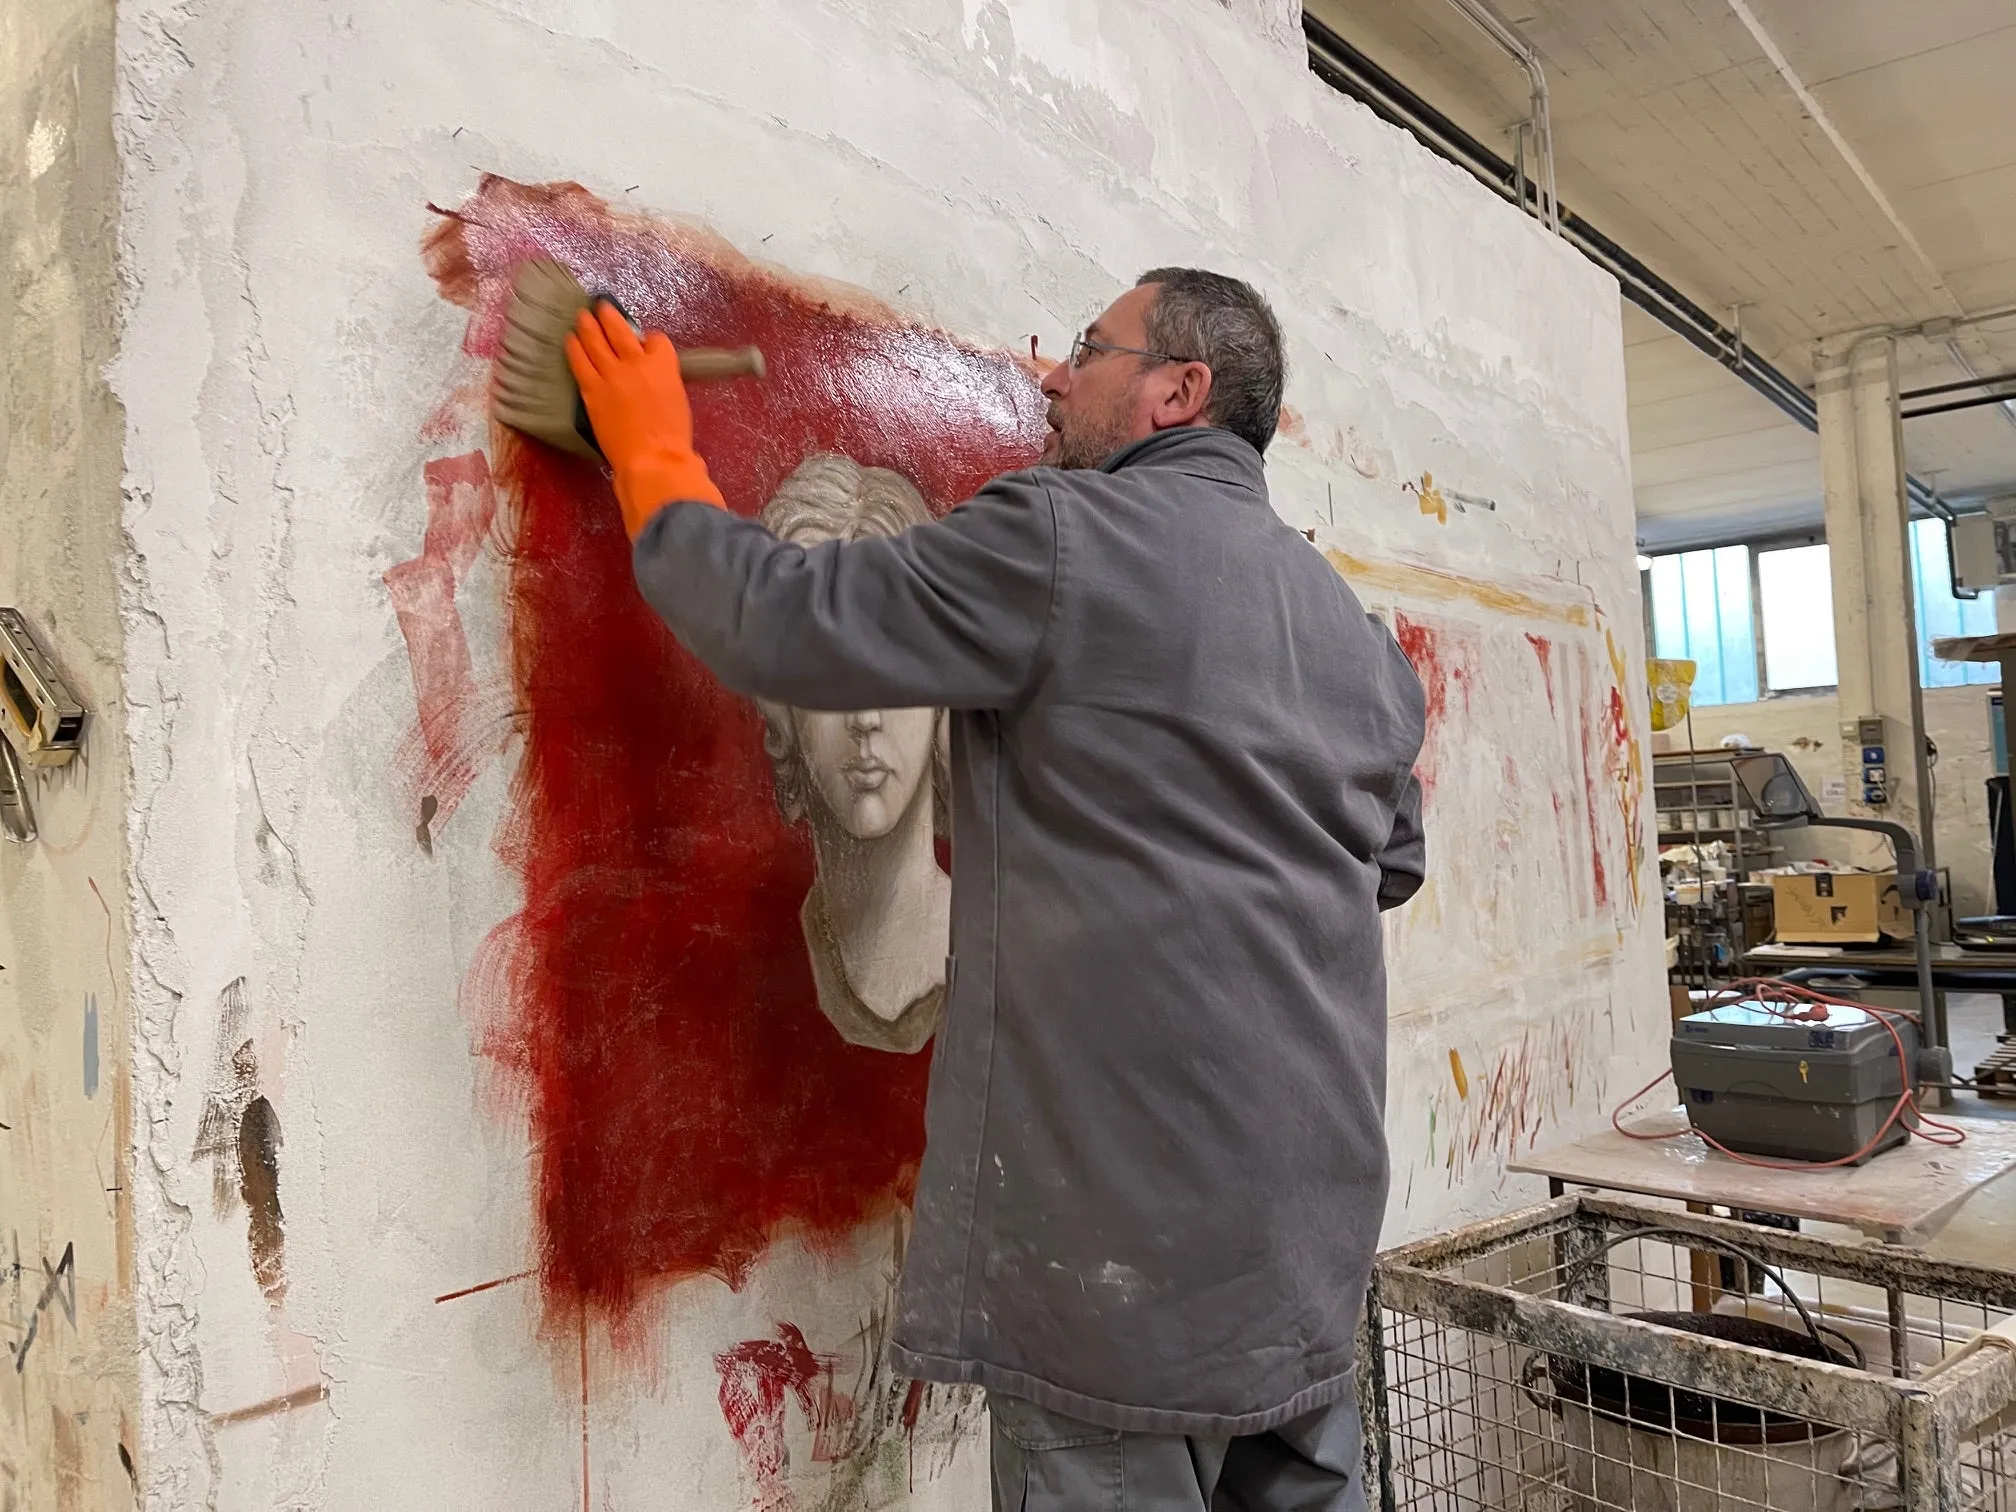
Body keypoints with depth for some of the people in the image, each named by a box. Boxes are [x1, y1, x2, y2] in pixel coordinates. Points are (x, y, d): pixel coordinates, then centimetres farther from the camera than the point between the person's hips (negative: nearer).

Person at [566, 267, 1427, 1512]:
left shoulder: (1070, 537, -12)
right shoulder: (1348, 617, 14)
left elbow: (782, 620, -12)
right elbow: (1393, 860, 20)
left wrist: (657, 459, 4)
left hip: (1140, 1199, -8)